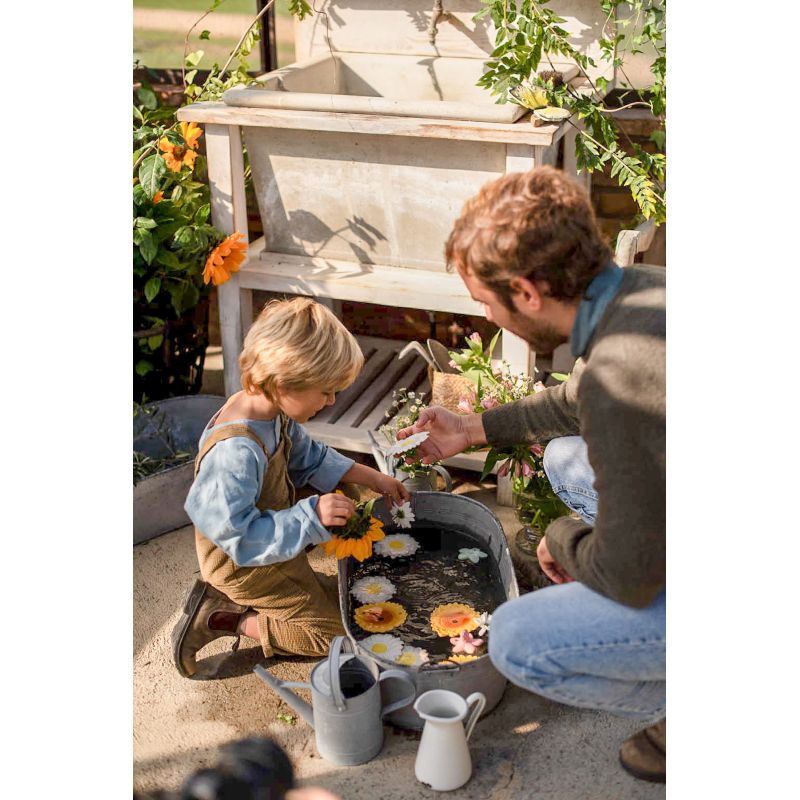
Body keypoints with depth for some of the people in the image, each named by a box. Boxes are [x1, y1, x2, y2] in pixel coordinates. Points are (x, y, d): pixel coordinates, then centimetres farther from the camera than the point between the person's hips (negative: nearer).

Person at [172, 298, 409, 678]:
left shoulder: (271, 409, -10)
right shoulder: (236, 451, -38)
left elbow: (310, 456, 7)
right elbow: (239, 535, -34)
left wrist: (374, 479, 5)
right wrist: (311, 515, -37)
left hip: (271, 526, 9)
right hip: (242, 565, -9)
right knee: (334, 629, -1)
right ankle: (223, 616, 1)